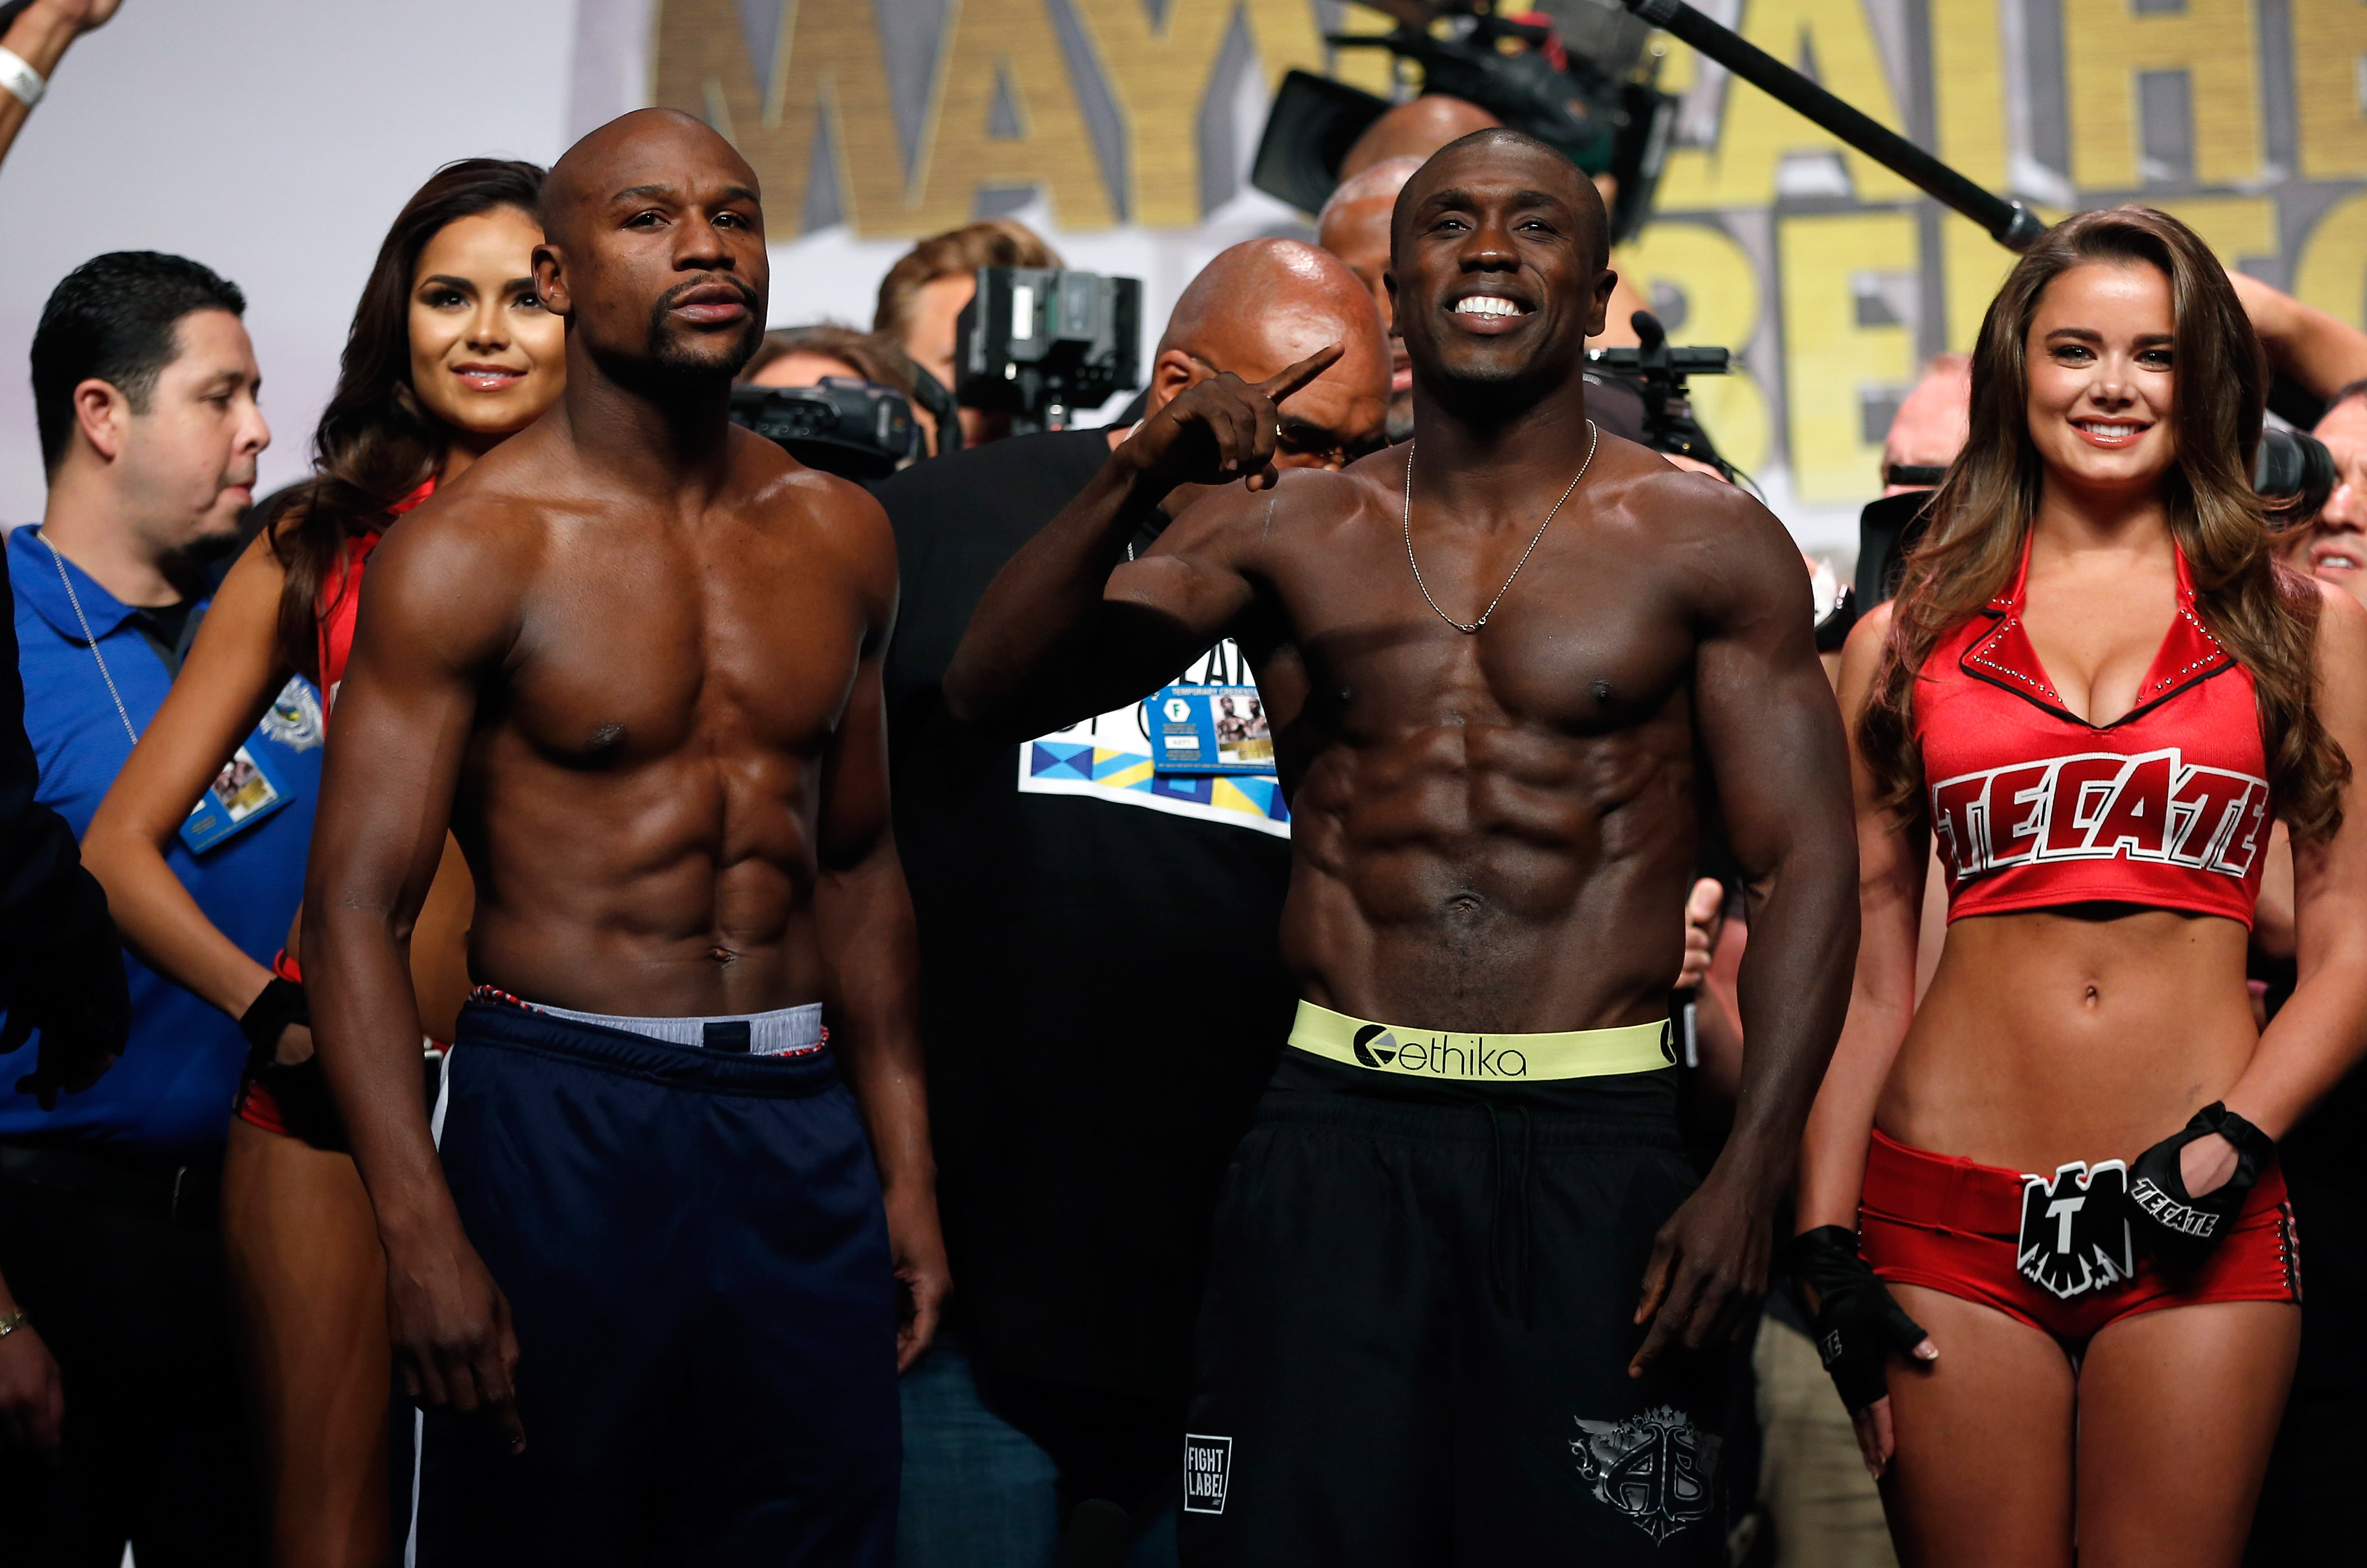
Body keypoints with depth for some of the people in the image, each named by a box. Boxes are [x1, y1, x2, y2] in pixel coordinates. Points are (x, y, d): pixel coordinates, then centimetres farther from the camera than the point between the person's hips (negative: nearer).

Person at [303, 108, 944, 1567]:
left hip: (801, 1125, 5)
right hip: (562, 1112, -4)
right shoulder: (471, 550, -7)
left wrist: (906, 1170, 13)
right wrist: (422, 1234, -21)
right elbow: (357, 906, -12)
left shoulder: (839, 536, 9)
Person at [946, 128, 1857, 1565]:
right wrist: (1134, 486, -15)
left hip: (1595, 1144, -1)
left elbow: (1807, 867, 0)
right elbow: (1000, 691, 1)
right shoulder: (1296, 531, 8)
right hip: (1338, 1135, 1)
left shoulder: (1705, 543, 4)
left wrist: (1754, 1178, -11)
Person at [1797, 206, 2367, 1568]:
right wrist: (1826, 1244, 3)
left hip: (2196, 1225, 0)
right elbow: (1866, 965, 9)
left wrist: (2227, 1145, -11)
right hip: (1949, 1209, 0)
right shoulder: (1909, 637, 9)